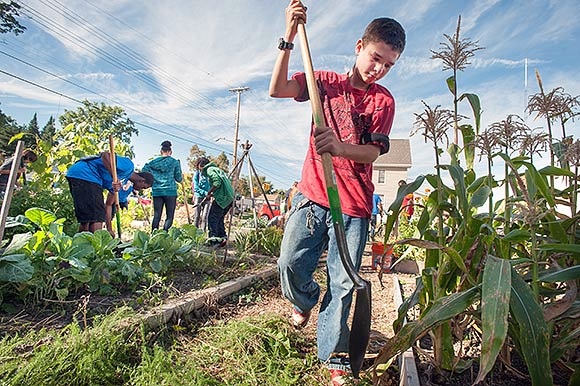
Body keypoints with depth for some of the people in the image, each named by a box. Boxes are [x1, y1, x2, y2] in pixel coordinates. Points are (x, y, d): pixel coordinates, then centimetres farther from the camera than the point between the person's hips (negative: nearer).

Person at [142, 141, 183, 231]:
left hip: (157, 192, 3)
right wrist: (182, 177, 23)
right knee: (169, 216, 2)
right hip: (170, 191, -3)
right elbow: (179, 179, 3)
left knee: (156, 216, 8)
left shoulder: (153, 161, 10)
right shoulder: (175, 162, 3)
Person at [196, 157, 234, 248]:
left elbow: (217, 182, -18)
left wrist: (209, 193, -5)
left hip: (222, 198, -9)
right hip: (229, 198, 9)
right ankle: (223, 237, 12)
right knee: (219, 218, 16)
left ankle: (213, 240, -4)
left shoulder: (209, 170, -1)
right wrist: (212, 194, 18)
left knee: (212, 218, -3)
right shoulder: (216, 169, 27)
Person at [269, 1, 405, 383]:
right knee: (291, 263, -3)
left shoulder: (383, 100, 7)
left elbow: (373, 152, -6)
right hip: (312, 193, 1)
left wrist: (340, 147, -27)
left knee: (343, 282, 0)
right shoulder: (327, 81, 9)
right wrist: (289, 37, -13)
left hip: (354, 204, 0)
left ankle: (333, 354, 19)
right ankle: (306, 300, 32)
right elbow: (277, 89, -4)